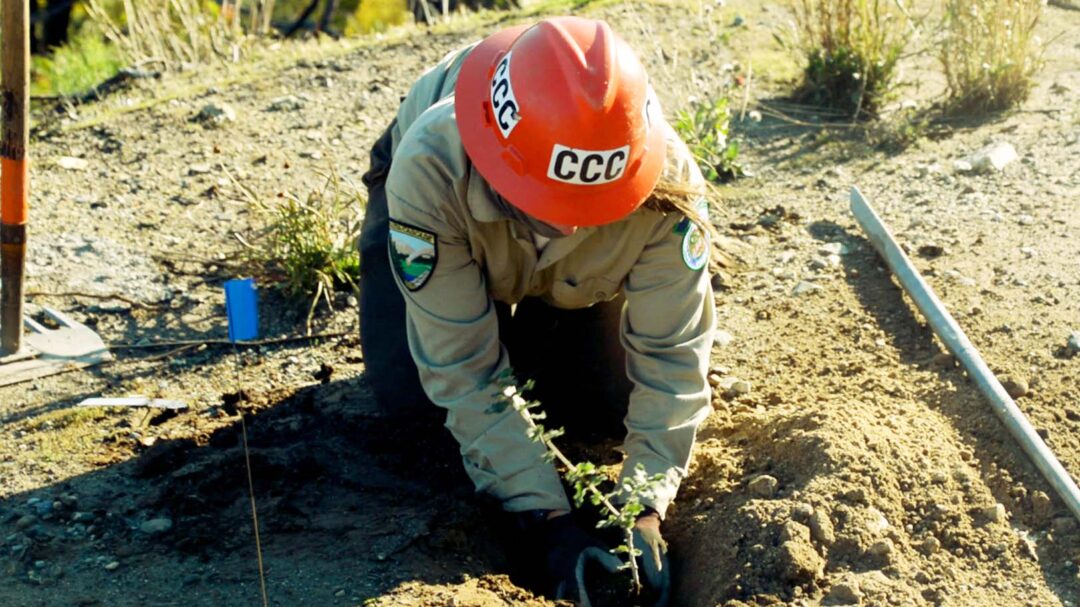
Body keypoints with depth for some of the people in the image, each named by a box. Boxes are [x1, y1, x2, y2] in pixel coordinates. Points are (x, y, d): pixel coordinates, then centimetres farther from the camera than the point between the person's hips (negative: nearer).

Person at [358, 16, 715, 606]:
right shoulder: (429, 170, -45)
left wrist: (645, 511, -38)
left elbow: (672, 355, -30)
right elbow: (466, 373, -38)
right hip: (450, 215, -1)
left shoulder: (667, 182, -41)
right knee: (406, 394, -16)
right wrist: (548, 521, -41)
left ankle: (534, 323, 23)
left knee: (608, 405, -9)